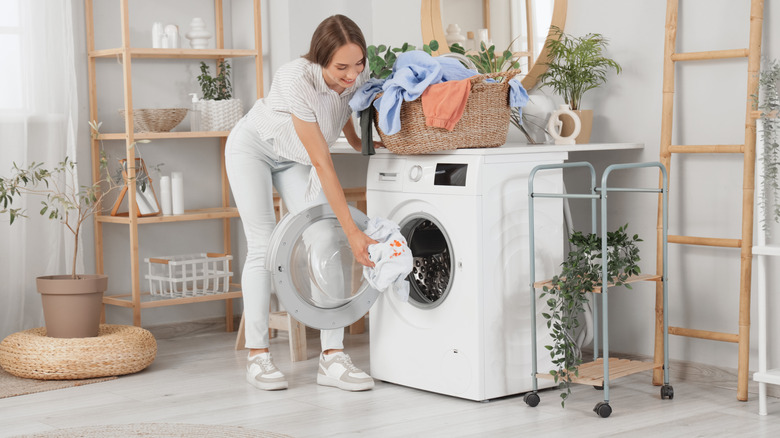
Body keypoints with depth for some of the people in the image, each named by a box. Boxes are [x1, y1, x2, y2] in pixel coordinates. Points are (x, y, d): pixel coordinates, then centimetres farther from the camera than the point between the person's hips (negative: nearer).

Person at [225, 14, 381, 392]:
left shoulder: (359, 77, -23)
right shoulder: (297, 81, -39)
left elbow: (353, 137, 1)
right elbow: (323, 164, -38)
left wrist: (374, 144, -19)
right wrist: (353, 231, -39)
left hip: (295, 159, 5)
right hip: (252, 148, -5)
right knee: (263, 245, -10)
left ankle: (332, 358, -11)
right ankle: (257, 356, 0)